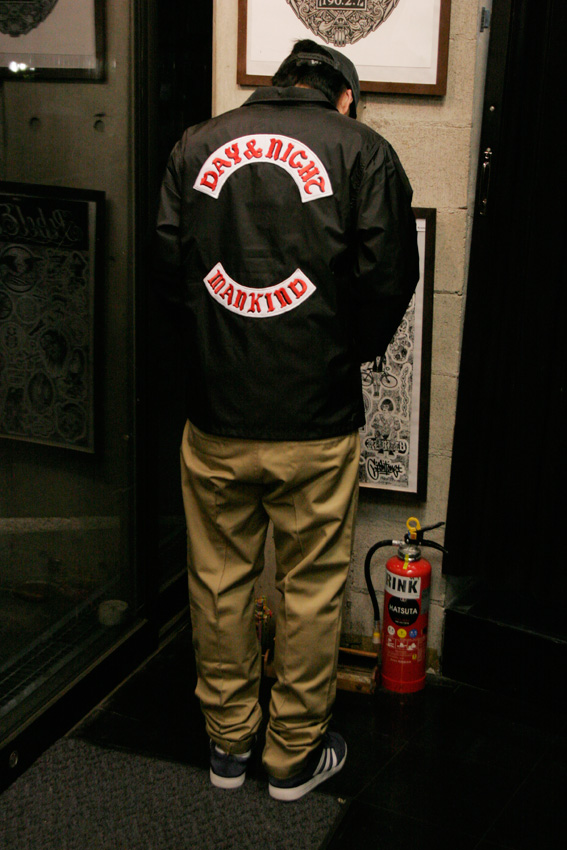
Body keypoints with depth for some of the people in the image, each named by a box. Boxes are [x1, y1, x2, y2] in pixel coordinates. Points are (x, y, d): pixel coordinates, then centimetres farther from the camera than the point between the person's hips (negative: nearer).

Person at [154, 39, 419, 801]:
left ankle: (227, 743, 31)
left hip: (215, 413, 3)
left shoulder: (197, 145, 6)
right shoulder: (362, 150, -2)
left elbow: (167, 267, 5)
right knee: (311, 589, 12)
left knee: (219, 581, 16)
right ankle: (296, 755, 26)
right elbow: (389, 280, -6)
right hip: (316, 419, -2)